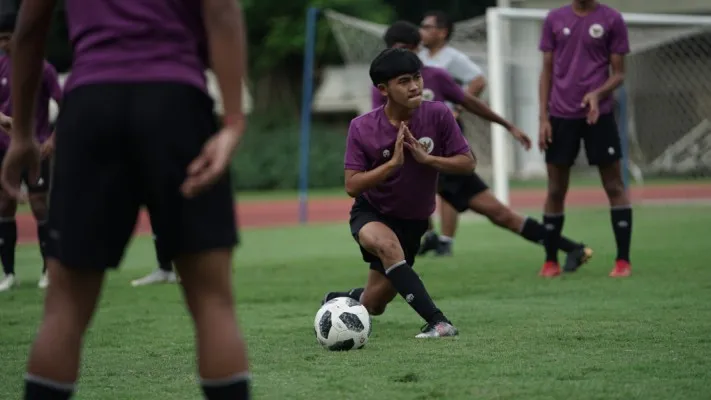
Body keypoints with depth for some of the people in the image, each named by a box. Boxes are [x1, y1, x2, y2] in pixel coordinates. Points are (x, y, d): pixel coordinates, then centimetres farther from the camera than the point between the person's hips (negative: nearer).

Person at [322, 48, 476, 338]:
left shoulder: (438, 115, -16)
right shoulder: (362, 128, -19)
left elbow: (467, 163, -11)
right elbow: (352, 186, -20)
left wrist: (425, 158, -27)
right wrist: (393, 162, -31)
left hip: (414, 220, 3)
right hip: (371, 214, -3)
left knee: (373, 305, 7)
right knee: (387, 243, -40)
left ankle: (337, 301, 43)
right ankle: (437, 322, -40)